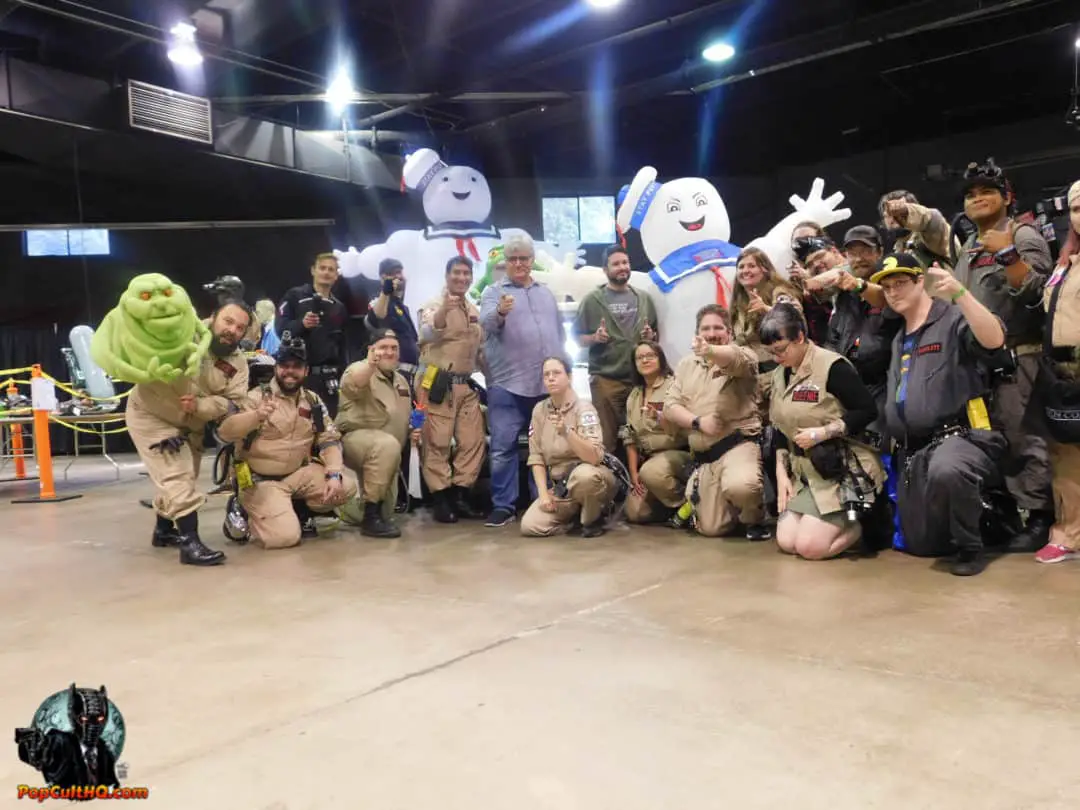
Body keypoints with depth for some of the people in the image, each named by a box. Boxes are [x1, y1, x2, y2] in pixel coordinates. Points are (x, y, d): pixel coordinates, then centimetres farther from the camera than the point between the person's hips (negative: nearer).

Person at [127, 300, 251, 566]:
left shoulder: (238, 363, -9)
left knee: (182, 478, 20)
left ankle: (164, 530, 42)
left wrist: (199, 405, -31)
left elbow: (233, 403, -15)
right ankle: (189, 542, -15)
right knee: (177, 476, -16)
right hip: (151, 415, -7)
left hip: (190, 424, 7)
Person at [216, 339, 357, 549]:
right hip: (261, 480, -5)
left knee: (346, 485, -18)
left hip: (299, 474, 5)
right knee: (284, 536, -23)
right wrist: (256, 416, -40)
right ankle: (248, 517, 9)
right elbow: (225, 432, -21)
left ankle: (299, 513, 7)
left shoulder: (313, 402, 7)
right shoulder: (257, 396, -7)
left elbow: (330, 440, 2)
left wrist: (334, 474, -17)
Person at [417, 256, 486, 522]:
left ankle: (460, 495, 16)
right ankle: (440, 499, 4)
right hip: (438, 383, -7)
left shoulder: (475, 312, 17)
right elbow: (427, 334, -24)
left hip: (467, 385, 7)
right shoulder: (434, 305, -3)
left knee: (473, 441, 6)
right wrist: (443, 311, -41)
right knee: (437, 443, -4)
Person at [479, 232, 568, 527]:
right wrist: (500, 312, -39)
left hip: (548, 384, 4)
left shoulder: (546, 293, 17)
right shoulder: (494, 292, 3)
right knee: (503, 447, -3)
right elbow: (486, 322, -18)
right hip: (507, 384, -4)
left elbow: (560, 333, 23)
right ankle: (503, 505, 6)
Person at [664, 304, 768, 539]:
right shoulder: (686, 365, 14)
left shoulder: (744, 356, -1)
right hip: (703, 455, 5)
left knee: (739, 485, -38)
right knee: (711, 528, 2)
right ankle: (739, 510, 37)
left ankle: (753, 518, -2)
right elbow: (670, 407, 7)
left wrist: (709, 351, -51)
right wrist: (698, 422, -13)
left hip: (739, 444, -5)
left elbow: (735, 359, -28)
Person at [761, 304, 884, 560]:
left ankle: (862, 525, 11)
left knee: (809, 546, -16)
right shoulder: (779, 375, 8)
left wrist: (822, 433, -23)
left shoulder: (832, 366, -15)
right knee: (786, 542, -2)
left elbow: (867, 410, -18)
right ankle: (842, 524, 21)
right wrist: (782, 473, 5)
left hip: (843, 470, -8)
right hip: (804, 472, 8)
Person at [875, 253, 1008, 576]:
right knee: (921, 545, 10)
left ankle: (971, 545, -17)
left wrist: (960, 293, -34)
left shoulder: (953, 319, -3)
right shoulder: (900, 339, 19)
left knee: (946, 471, -44)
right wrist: (898, 443, 16)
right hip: (913, 452, 8)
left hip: (959, 436, -7)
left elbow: (994, 340, -25)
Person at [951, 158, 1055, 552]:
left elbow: (1034, 293, -15)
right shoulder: (968, 247, 19)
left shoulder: (1023, 236, -1)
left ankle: (1039, 517, -2)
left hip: (1016, 357, -7)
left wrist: (1007, 254, -19)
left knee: (1022, 437, -8)